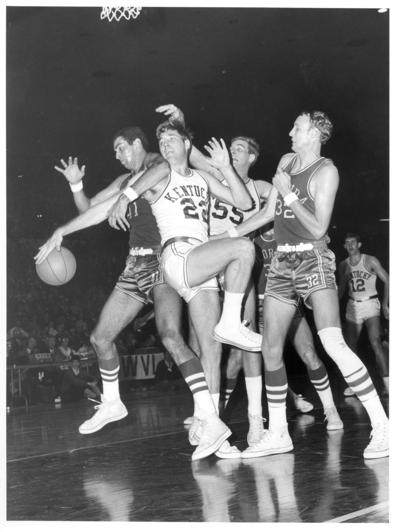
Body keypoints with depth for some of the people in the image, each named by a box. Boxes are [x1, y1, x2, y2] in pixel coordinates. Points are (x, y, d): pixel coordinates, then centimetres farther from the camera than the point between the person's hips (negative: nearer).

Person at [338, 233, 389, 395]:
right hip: (353, 307, 5)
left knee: (375, 342, -20)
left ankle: (387, 383, -22)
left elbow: (387, 280, -3)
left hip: (370, 304, -5)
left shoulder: (371, 261, -7)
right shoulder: (343, 265, 6)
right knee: (350, 345, 2)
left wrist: (385, 304, -9)